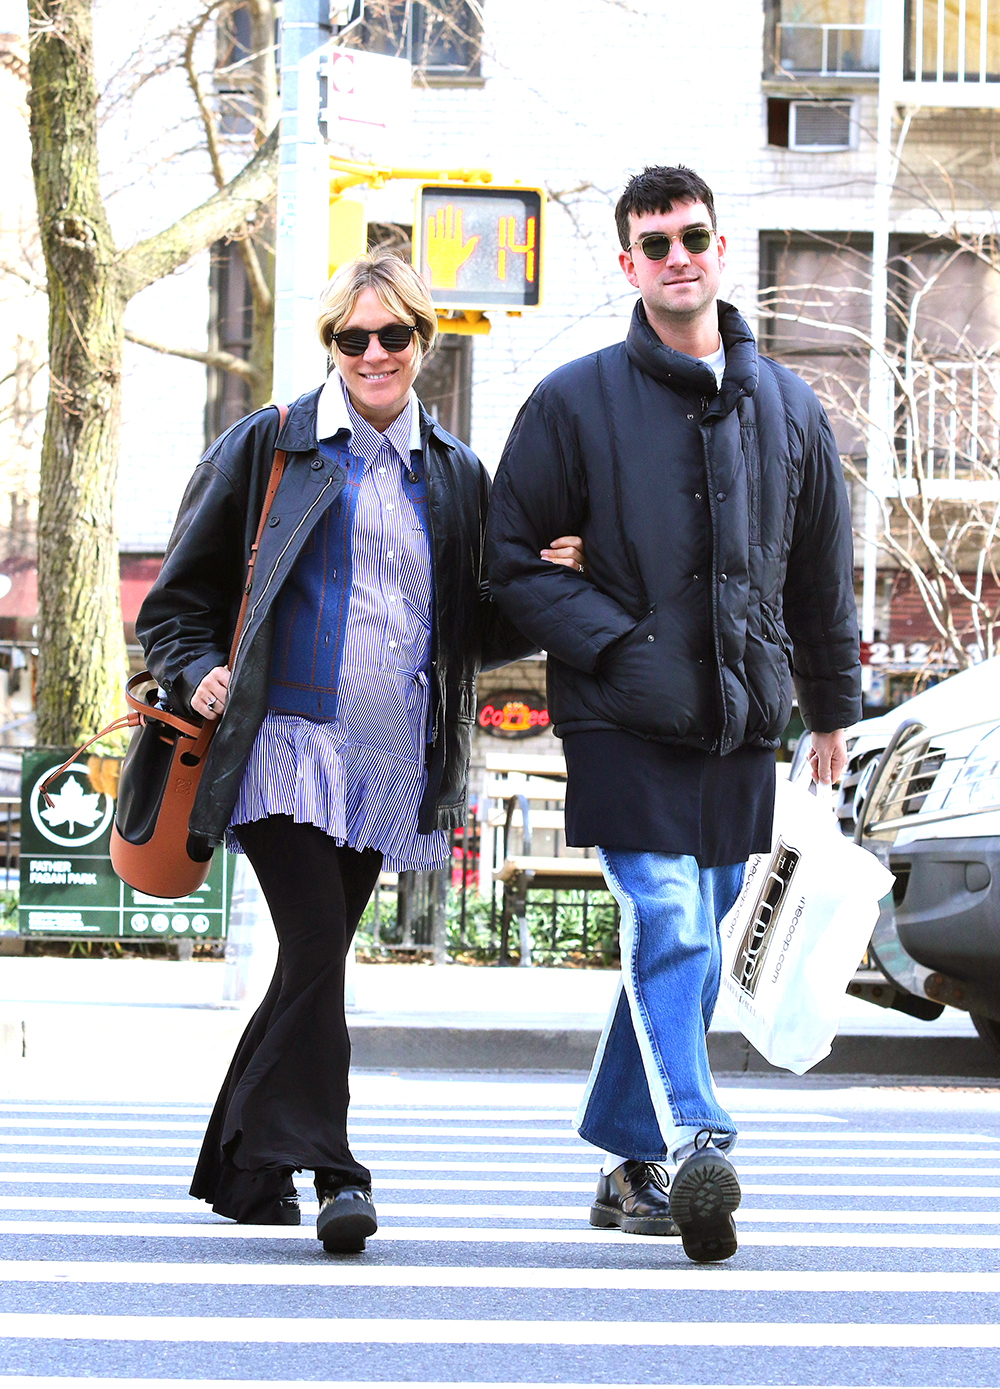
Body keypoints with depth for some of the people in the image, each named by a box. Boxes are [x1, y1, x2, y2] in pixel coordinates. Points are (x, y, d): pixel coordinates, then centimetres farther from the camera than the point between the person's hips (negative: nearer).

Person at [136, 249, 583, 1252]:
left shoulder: (455, 476, 16)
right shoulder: (268, 449, 5)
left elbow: (476, 637, 20)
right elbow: (181, 594, 9)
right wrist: (197, 673, -10)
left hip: (391, 759, 4)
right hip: (285, 743, -4)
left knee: (315, 961, 8)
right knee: (317, 949, -18)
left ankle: (241, 1169, 20)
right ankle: (328, 1172, -19)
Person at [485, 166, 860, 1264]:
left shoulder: (787, 408, 12)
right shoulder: (577, 401, 0)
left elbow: (822, 573, 22)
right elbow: (511, 556, 0)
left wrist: (831, 708, 26)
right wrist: (621, 647, -11)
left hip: (739, 721, 4)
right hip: (624, 721, -4)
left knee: (690, 946, 9)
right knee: (667, 929, -18)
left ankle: (630, 1160, 20)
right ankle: (693, 1145, -27)